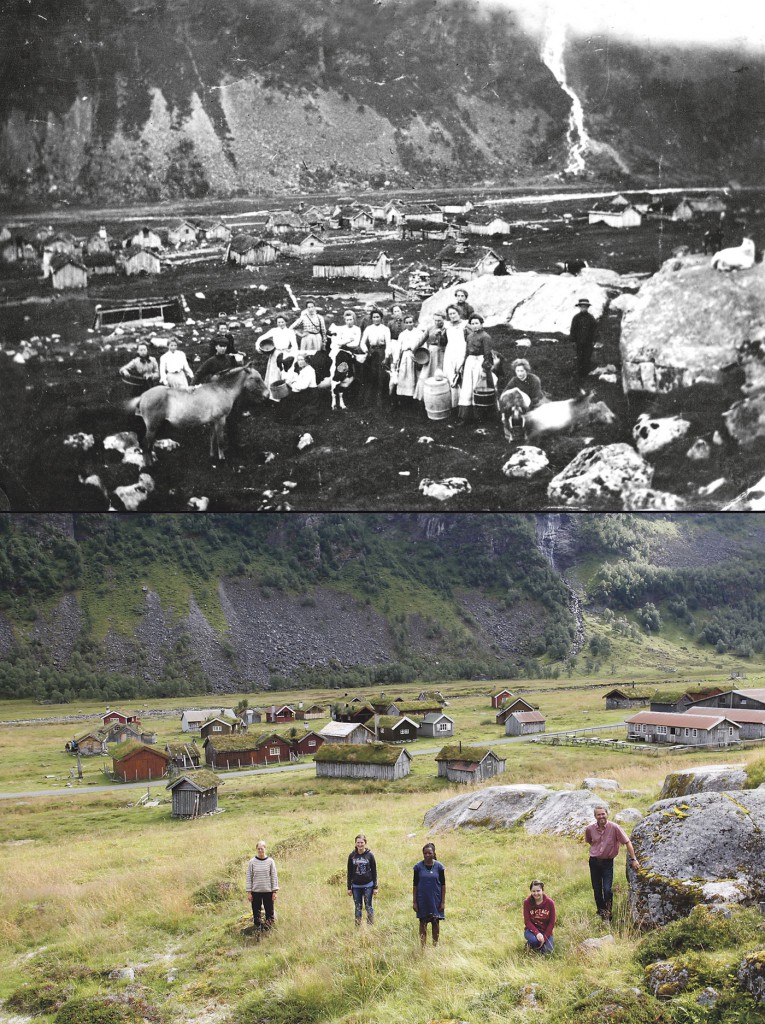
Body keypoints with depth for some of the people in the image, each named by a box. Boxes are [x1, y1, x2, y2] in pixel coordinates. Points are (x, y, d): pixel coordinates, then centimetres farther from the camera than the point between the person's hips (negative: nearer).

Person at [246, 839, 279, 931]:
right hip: (256, 892, 1)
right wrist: (249, 892, 0)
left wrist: (274, 891, -2)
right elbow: (249, 877, 4)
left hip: (268, 891, -1)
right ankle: (258, 930, 13)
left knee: (269, 913, 2)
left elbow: (274, 876, 2)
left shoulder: (270, 861, 1)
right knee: (256, 913, 4)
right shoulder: (252, 862, 2)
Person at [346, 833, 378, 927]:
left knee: (368, 906, 1)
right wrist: (349, 888, 4)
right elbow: (349, 873, 6)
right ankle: (358, 927, 13)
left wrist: (375, 887, -2)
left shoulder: (370, 855, -4)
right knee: (357, 907, 7)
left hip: (368, 885, -2)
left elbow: (374, 872, 0)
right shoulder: (352, 855, 1)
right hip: (356, 886, 2)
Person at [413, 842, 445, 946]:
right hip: (422, 900, 0)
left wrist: (443, 901, -3)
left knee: (436, 922, 5)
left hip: (436, 899, 0)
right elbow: (415, 885, 2)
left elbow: (443, 884, 0)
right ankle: (423, 946, 12)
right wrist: (414, 901, -1)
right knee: (423, 922, 5)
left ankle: (435, 945, 17)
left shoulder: (439, 866, -4)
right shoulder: (418, 866, -3)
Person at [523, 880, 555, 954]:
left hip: (546, 931, 1)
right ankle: (531, 946, 4)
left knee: (547, 951, -19)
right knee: (534, 940, -35)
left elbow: (552, 922, -7)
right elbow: (527, 921, -13)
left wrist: (545, 937, -14)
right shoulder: (527, 902, -14)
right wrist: (537, 933, -28)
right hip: (532, 929, -1)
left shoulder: (550, 903, -13)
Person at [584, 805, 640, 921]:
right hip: (594, 862, 3)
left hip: (608, 862, -3)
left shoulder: (614, 827, -16)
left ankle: (608, 913, 6)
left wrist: (633, 859, -9)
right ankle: (601, 911, 31)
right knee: (597, 890, 10)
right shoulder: (589, 829, -6)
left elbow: (627, 842, -10)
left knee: (607, 890, -12)